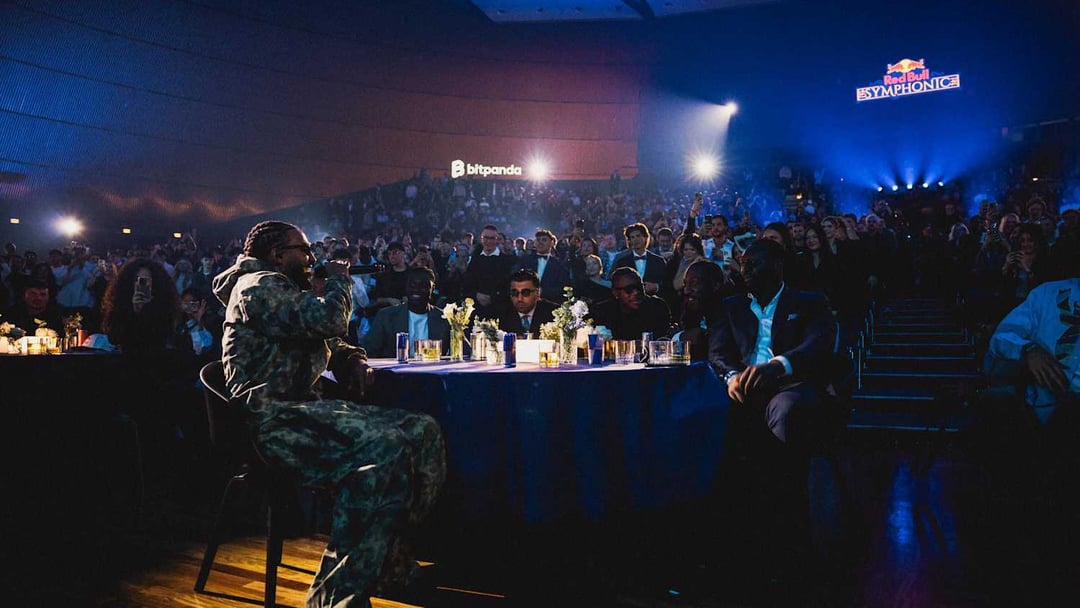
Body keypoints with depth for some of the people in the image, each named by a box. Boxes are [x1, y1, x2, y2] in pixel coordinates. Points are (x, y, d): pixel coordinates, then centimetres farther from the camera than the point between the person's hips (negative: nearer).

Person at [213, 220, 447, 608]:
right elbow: (331, 320, -18)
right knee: (385, 448, -32)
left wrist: (351, 357, 9)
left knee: (424, 433, -7)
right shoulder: (259, 285, -5)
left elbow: (327, 339, 32)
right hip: (275, 420, -10)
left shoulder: (283, 291, 26)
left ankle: (389, 561, -6)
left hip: (305, 409, 10)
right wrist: (338, 280, 2)